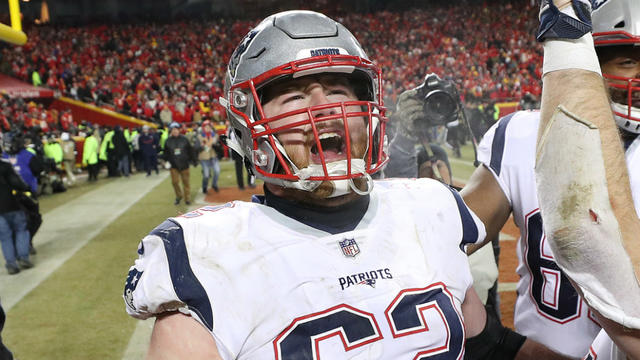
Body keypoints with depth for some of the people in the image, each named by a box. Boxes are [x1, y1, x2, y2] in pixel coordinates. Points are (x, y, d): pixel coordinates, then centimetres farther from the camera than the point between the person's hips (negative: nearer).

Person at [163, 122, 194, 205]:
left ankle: (187, 198, 13)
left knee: (186, 182, 5)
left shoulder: (184, 139, -1)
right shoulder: (168, 141, 0)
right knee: (174, 182, -2)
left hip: (184, 165, -1)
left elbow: (190, 150, 6)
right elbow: (166, 152, 9)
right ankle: (178, 196, 20)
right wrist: (167, 161, -2)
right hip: (174, 165, 1)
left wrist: (190, 160, 4)